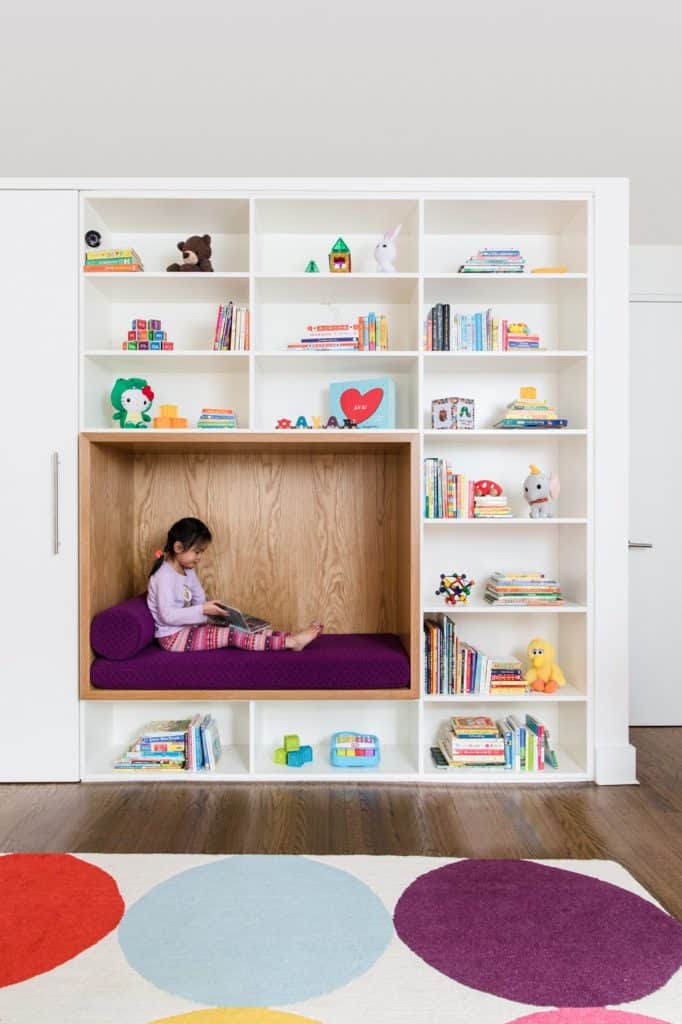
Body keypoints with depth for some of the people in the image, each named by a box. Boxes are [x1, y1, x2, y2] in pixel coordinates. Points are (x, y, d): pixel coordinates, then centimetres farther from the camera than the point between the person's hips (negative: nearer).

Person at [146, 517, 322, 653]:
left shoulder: (188, 571, 9)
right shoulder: (165, 576, -20)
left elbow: (199, 600, 12)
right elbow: (168, 616, -27)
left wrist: (210, 608, -9)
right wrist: (202, 610, -29)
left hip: (188, 629, 9)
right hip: (173, 637, -9)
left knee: (237, 629, -7)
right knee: (231, 635, -20)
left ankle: (291, 639, -16)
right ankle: (290, 642, -24)